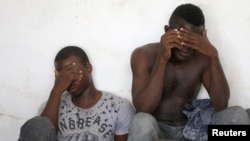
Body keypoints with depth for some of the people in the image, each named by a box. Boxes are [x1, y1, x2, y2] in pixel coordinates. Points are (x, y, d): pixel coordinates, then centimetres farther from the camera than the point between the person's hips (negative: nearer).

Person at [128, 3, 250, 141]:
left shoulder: (203, 57, -5)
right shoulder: (144, 55, -13)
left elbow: (221, 106, -17)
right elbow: (143, 109, -25)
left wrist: (214, 56, -26)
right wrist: (162, 59, -31)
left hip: (189, 127, 3)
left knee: (237, 115, -20)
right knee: (143, 122, -38)